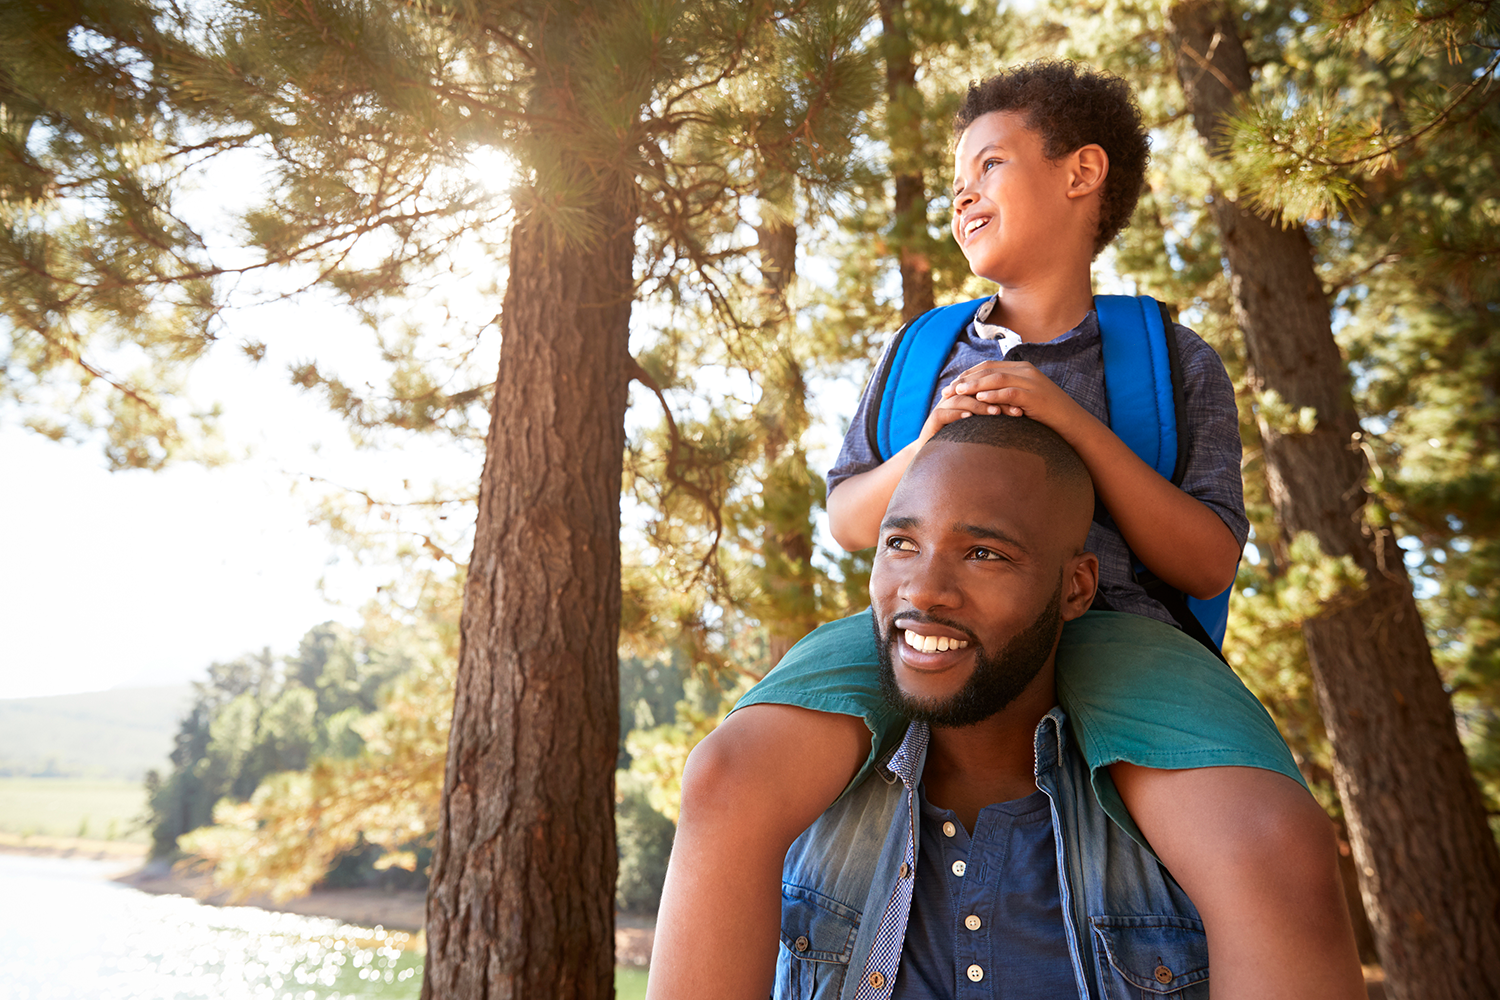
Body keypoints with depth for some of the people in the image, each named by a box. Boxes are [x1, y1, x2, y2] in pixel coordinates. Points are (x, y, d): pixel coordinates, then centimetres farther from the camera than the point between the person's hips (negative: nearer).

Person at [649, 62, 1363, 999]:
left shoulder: (1177, 365, 11)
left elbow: (1208, 564, 3)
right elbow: (848, 520, 16)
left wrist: (1072, 420, -11)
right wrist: (931, 444, -6)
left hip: (1101, 629, -1)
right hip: (918, 627, 2)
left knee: (1280, 863, -33)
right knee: (729, 787, -28)